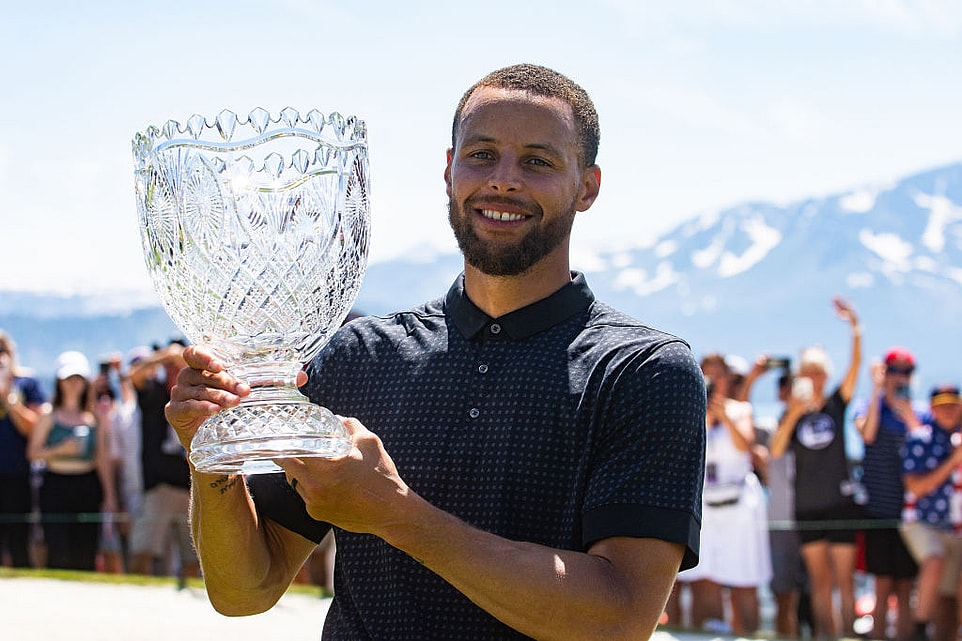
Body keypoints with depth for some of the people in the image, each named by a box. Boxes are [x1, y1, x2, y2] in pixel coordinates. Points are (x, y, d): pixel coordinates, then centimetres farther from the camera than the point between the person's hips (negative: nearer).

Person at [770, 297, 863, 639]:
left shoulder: (837, 404, 2)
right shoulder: (790, 413, 5)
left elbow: (855, 365, -11)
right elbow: (775, 450, -10)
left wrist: (855, 328, -26)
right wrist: (794, 414, -21)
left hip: (841, 501, -2)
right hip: (806, 505, 2)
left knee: (844, 578, -3)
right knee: (819, 579, 6)